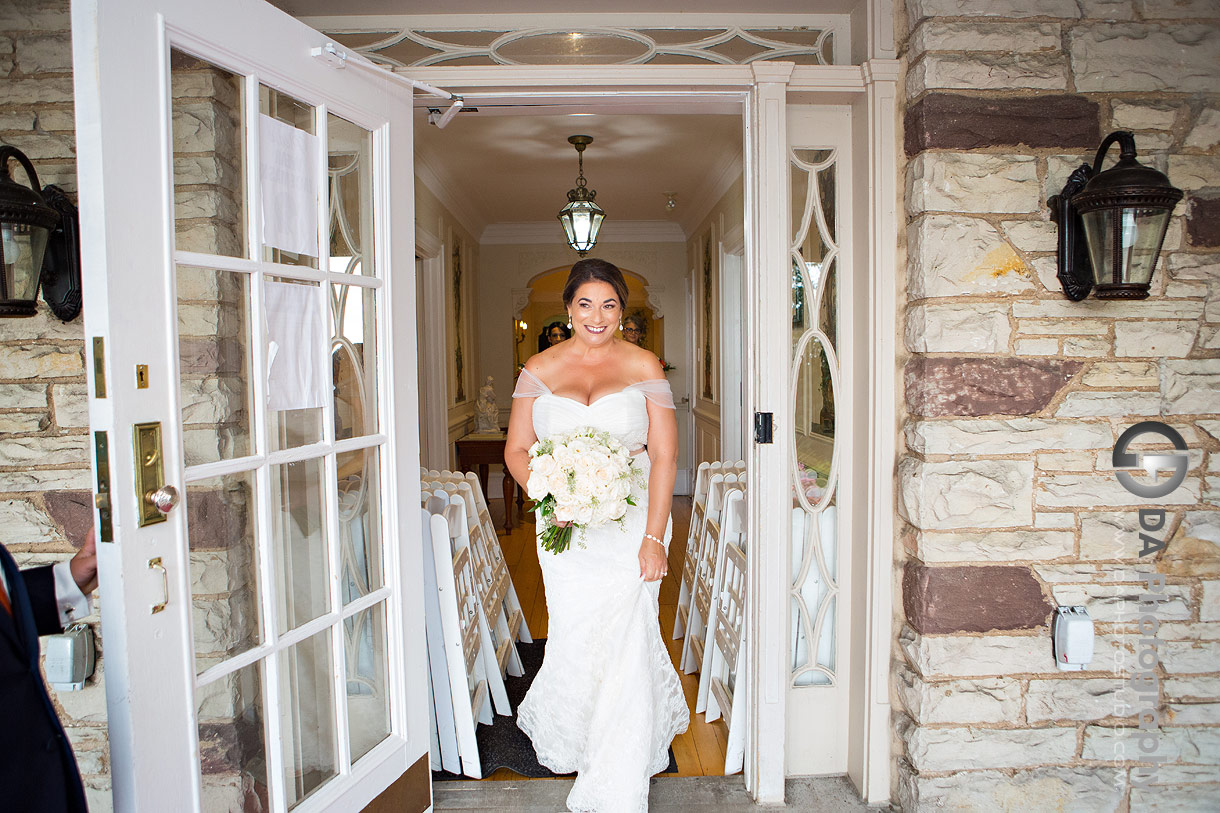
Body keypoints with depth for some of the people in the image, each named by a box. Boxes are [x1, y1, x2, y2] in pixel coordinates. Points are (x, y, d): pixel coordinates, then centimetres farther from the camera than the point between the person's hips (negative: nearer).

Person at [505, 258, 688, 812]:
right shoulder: (540, 369, 6)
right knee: (575, 638, 5)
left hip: (632, 521, -1)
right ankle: (568, 736, 41)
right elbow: (516, 449, 7)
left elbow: (664, 455, -4)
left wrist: (654, 535, -12)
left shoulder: (644, 366, 1)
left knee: (625, 641, -3)